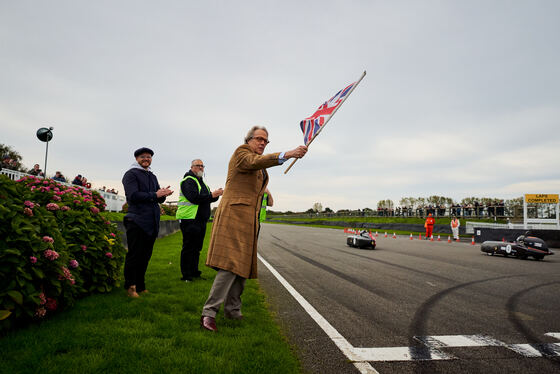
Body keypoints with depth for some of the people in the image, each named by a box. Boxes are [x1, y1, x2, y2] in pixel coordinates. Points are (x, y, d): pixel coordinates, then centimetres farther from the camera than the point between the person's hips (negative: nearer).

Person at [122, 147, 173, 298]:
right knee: (134, 255, -2)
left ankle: (140, 286, 21)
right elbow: (133, 196, -13)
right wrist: (155, 195, -16)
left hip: (151, 222, 6)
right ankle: (130, 286, 11)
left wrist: (163, 194, -7)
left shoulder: (153, 176, 21)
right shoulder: (131, 174, 0)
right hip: (137, 221, -6)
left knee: (145, 256, 10)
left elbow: (159, 198, 16)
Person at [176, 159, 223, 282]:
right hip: (189, 219, -9)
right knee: (189, 247, -5)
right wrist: (211, 195, -21)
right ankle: (186, 275, 2)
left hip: (201, 220, 9)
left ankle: (194, 272, 23)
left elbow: (208, 198, 18)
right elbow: (193, 197, -23)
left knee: (197, 247, 14)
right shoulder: (188, 181, -8)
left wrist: (216, 194, -3)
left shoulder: (201, 182, 21)